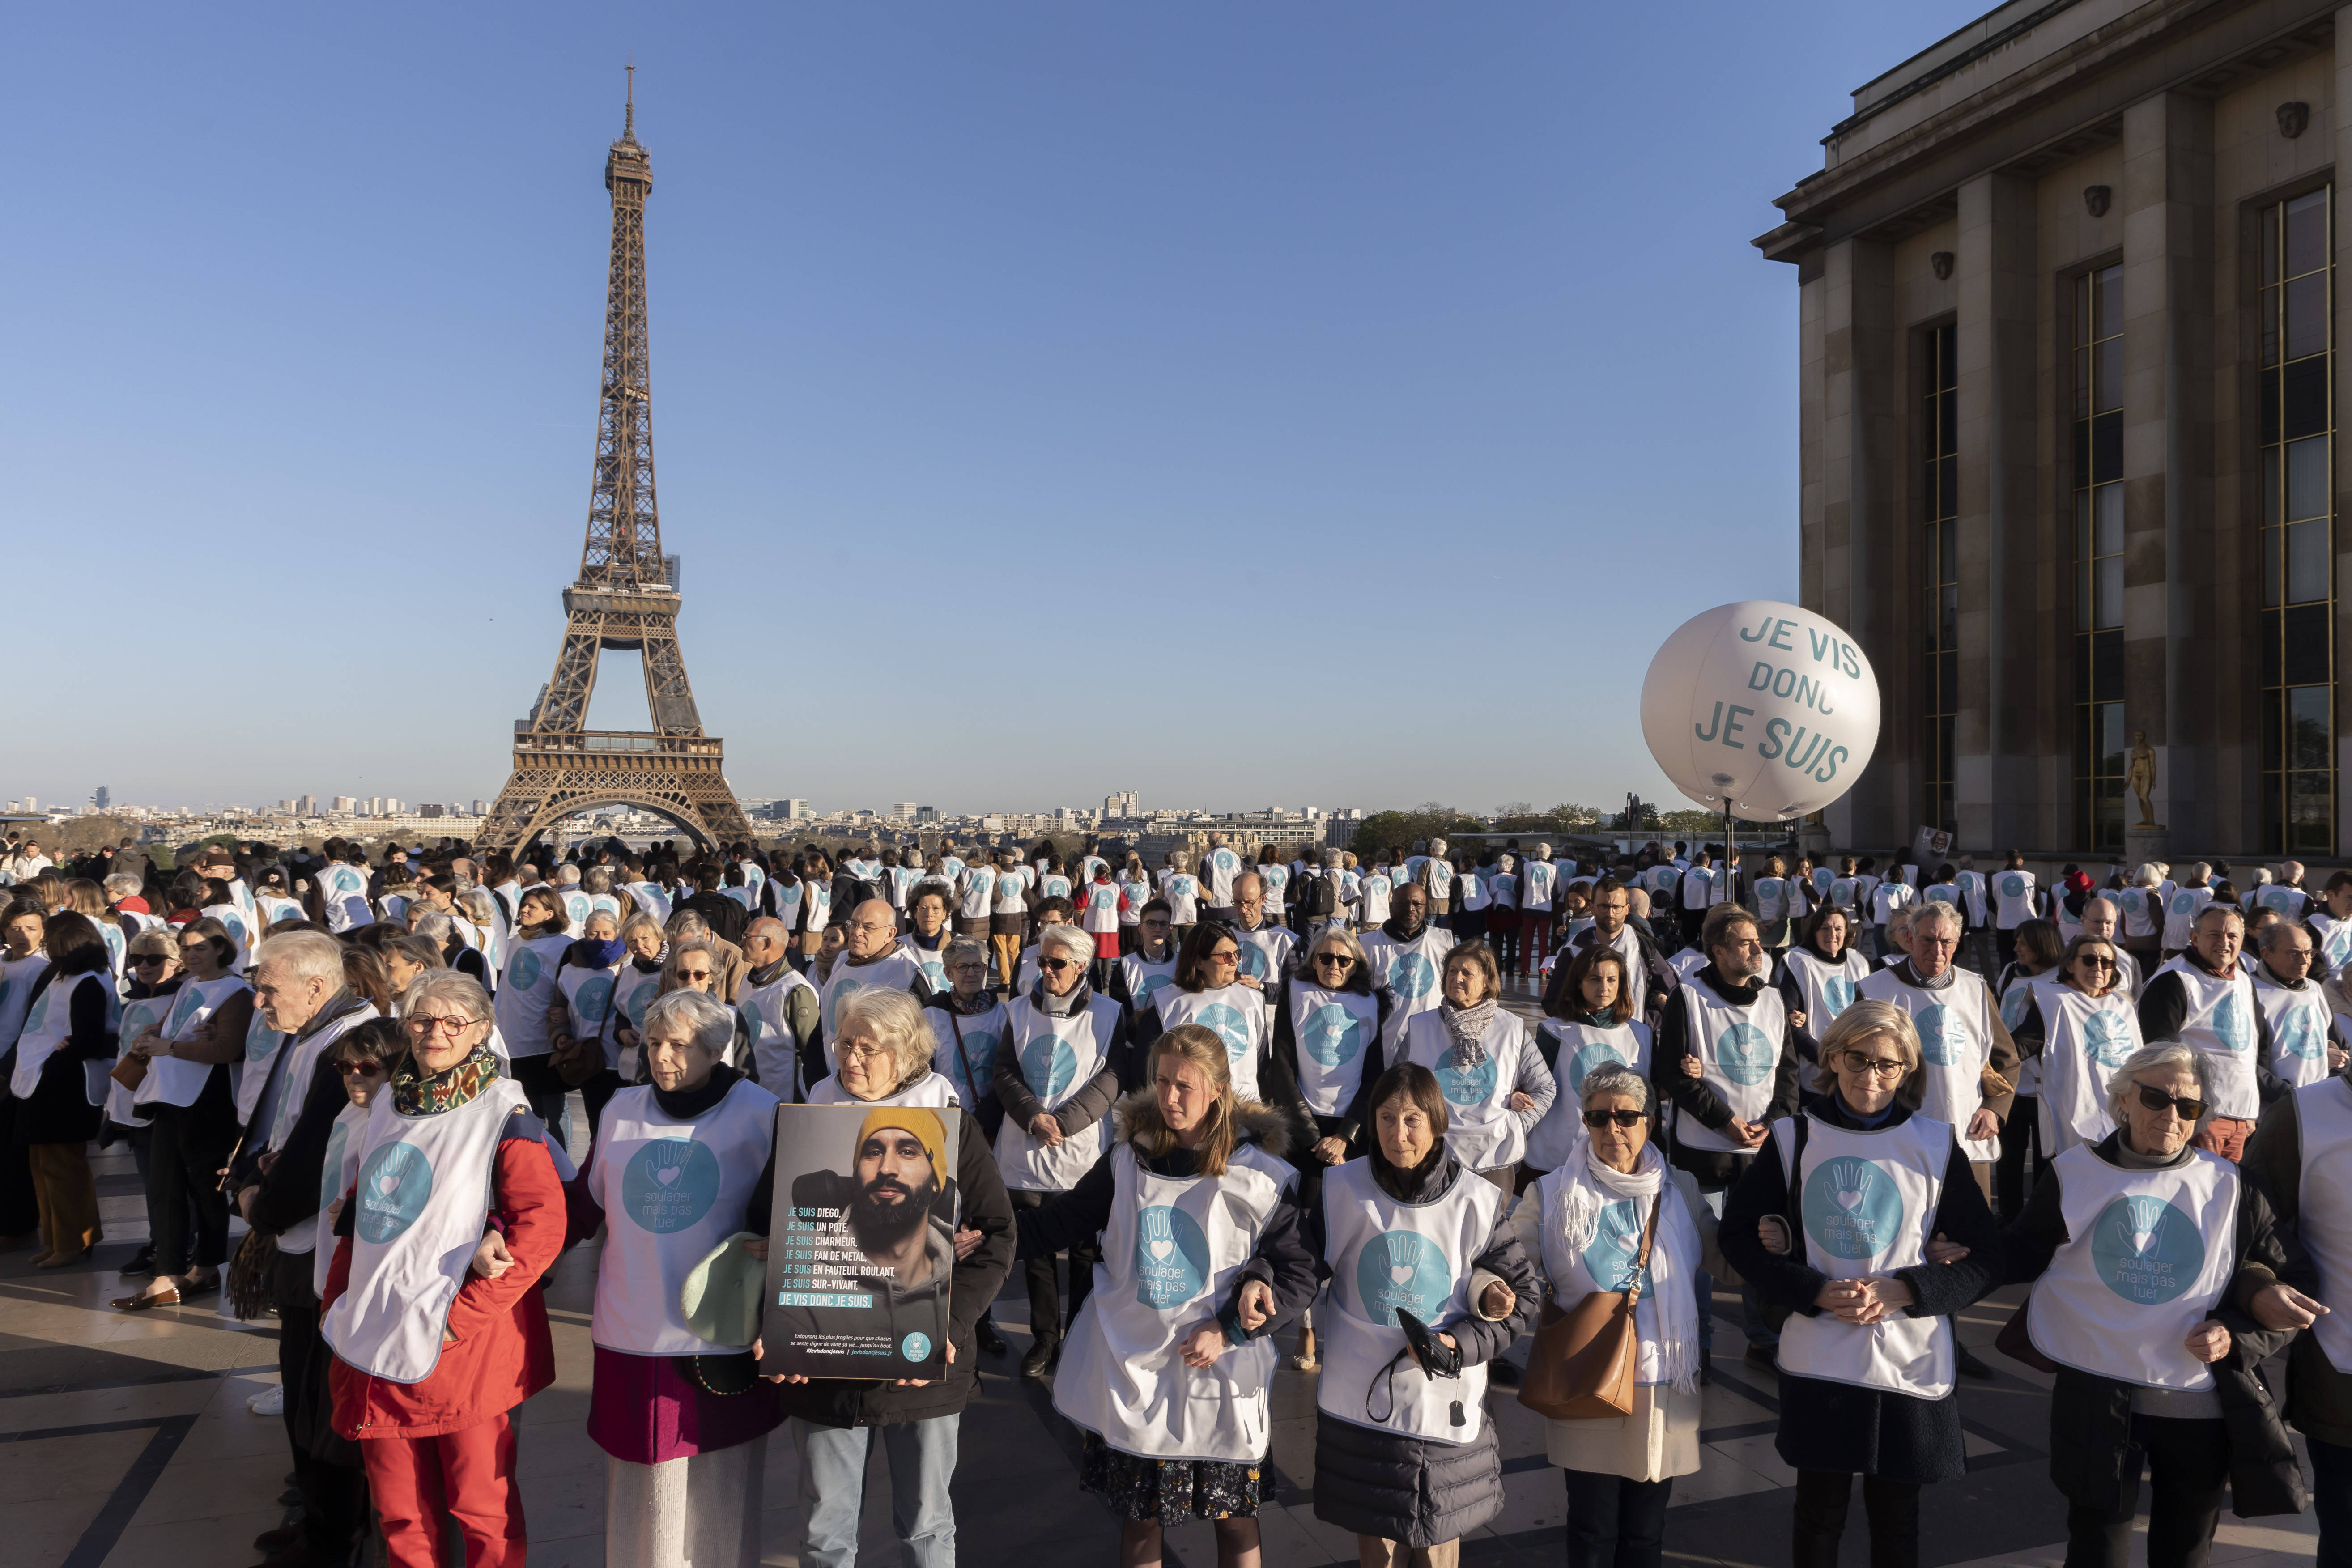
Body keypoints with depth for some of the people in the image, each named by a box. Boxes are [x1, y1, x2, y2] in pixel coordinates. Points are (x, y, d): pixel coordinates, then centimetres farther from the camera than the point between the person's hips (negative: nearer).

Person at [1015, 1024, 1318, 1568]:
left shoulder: (1262, 1176, -10)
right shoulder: (1127, 1161, -1)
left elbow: (1299, 1278, -6)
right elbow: (1060, 1225, 7)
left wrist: (1230, 1329, -14)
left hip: (1223, 1377, -2)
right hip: (1132, 1369, 2)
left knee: (1235, 1519, 12)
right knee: (1138, 1516, 14)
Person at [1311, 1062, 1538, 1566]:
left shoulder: (1476, 1201, -7)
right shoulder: (1341, 1188, -5)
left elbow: (1523, 1297, 0)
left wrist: (1460, 1343, -14)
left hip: (1444, 1405, 0)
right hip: (1360, 1402, 1)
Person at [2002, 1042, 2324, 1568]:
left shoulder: (2231, 1188, 1)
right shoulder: (2073, 1175, -2)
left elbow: (2298, 1288, 8)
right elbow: (2016, 1261, 2)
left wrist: (2237, 1337, -8)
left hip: (2202, 1407, 2)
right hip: (2097, 1401, -2)